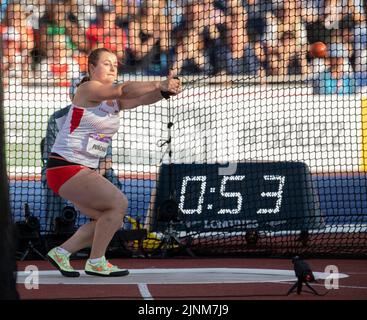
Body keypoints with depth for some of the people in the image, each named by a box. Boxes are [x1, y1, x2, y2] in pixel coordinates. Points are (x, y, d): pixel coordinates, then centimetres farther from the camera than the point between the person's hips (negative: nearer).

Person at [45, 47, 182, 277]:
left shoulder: (115, 100, 10)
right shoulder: (88, 89, -12)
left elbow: (141, 99, -9)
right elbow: (123, 90, -29)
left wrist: (165, 91, -30)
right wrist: (159, 84, -37)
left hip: (85, 171, 9)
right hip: (65, 166, -9)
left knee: (112, 220, 10)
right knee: (119, 203, -17)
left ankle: (61, 252, 16)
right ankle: (96, 262, -10)